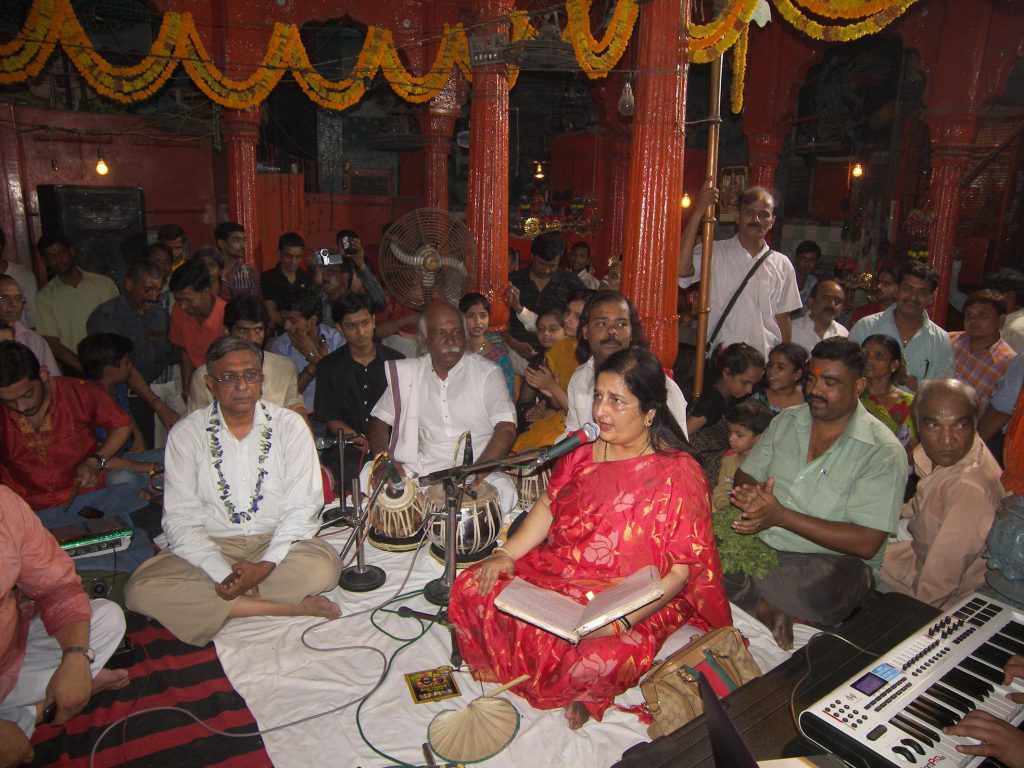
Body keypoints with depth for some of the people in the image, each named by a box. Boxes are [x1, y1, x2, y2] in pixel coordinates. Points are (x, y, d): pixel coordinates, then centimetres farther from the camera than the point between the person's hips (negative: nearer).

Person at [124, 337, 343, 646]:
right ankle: (288, 607, -25)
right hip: (210, 547, 1)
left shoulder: (289, 425, -2)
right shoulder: (186, 434, -1)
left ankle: (204, 605, -15)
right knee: (141, 590, -26)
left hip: (277, 542, -1)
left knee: (323, 568, -30)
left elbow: (302, 506, -6)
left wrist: (266, 565, -20)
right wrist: (223, 574, -19)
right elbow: (181, 519, -5)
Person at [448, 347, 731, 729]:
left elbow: (682, 570, -15)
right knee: (471, 589, -13)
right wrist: (506, 554, -3)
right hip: (554, 572, 6)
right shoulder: (584, 447, 3)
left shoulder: (679, 475, -15)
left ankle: (586, 694, 2)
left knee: (598, 659, -35)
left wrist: (622, 621, -26)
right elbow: (548, 504, 12)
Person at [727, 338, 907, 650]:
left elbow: (866, 543, -14)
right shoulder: (786, 421, 10)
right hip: (760, 541, 5)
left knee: (819, 587, -38)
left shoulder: (883, 451, -7)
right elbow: (744, 476, 14)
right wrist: (752, 496, -11)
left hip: (832, 559, -4)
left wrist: (781, 515, -18)